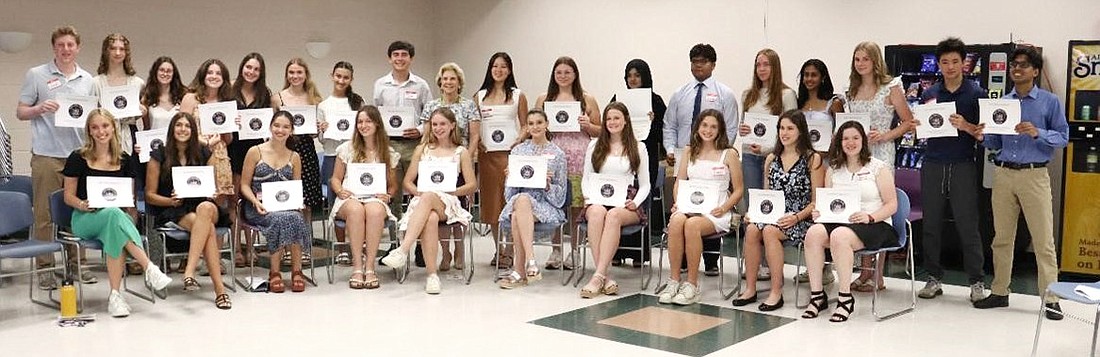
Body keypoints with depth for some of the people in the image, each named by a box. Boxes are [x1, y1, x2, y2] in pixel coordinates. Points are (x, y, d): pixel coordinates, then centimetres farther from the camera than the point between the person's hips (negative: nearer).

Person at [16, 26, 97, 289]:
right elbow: (20, 112, 5)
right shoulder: (36, 75, 4)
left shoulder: (88, 80, 14)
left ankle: (76, 262, 15)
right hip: (46, 155, -3)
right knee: (44, 214, 0)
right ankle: (44, 266, 6)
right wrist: (40, 108, -14)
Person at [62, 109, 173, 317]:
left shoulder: (124, 160, 12)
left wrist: (133, 219, -3)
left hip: (117, 216, 2)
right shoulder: (78, 159, 4)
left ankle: (115, 295, -35)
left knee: (115, 235, -37)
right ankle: (150, 268, -44)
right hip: (85, 219, -2)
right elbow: (68, 196, 7)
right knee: (114, 214, -38)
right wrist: (82, 205, -15)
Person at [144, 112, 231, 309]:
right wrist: (171, 201, -14)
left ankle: (189, 271, -47)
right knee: (208, 228, -36)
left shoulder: (203, 154, 13)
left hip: (203, 206, 2)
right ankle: (219, 288, -44)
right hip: (171, 212, -2)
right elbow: (150, 195, 5)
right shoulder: (159, 156, 5)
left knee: (206, 208, -39)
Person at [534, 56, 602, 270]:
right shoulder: (543, 100, 15)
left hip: (579, 158, -1)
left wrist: (587, 125, -5)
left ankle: (574, 252, 7)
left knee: (577, 206, -3)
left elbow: (600, 131, 14)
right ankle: (555, 251, 9)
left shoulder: (587, 100, 11)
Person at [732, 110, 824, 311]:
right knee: (751, 230, -27)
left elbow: (817, 200, -3)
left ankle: (776, 292, -25)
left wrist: (797, 217, -17)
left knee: (769, 231, -33)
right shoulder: (771, 159, 17)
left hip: (800, 220, -4)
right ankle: (750, 288, -19)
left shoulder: (812, 159, 1)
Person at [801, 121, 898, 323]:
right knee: (814, 232, -29)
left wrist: (870, 217, -19)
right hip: (838, 222, 4)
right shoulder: (833, 170, 17)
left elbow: (892, 205, -1)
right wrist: (819, 212, -6)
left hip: (875, 225, -4)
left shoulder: (879, 168, 3)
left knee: (839, 235, -37)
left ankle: (845, 298, -27)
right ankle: (817, 295, -23)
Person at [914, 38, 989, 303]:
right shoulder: (929, 95, 12)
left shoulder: (976, 94, 2)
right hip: (933, 164, 3)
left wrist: (965, 126, -18)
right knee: (931, 224, 6)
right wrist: (918, 124, -4)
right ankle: (934, 278, 15)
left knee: (967, 226, -2)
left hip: (963, 166, -3)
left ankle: (977, 281, 6)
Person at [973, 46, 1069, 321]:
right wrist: (983, 136, -8)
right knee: (1002, 237, 9)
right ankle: (999, 292, 18)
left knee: (1043, 239, -3)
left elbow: (1063, 136, -3)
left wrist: (1037, 133, -19)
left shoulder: (1050, 102, 1)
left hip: (1034, 175, -4)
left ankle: (1051, 299, 3)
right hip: (1003, 174, 4)